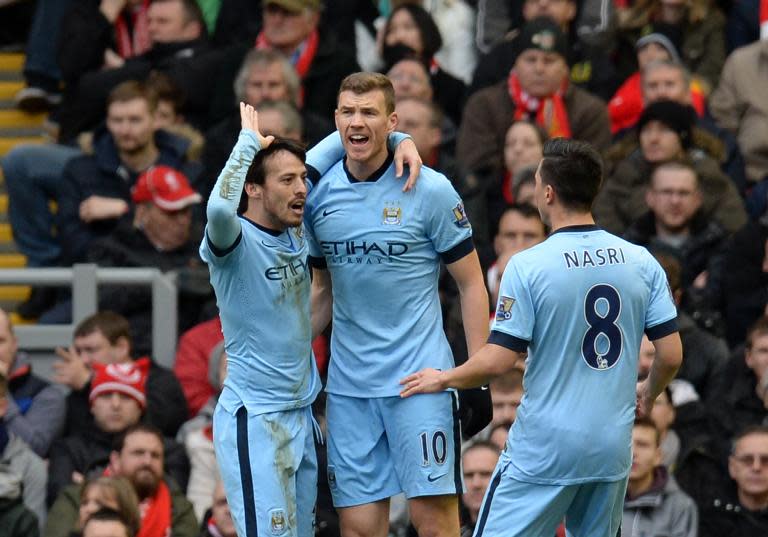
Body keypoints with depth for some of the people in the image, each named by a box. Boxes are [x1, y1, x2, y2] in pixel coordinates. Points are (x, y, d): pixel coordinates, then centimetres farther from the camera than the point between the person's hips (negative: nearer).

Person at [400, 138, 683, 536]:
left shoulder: (528, 265, -12)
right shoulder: (641, 262, 1)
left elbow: (499, 361, -12)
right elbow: (671, 354, 3)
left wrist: (442, 379, 6)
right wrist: (648, 393, 25)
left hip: (543, 451, -5)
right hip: (613, 448, 5)